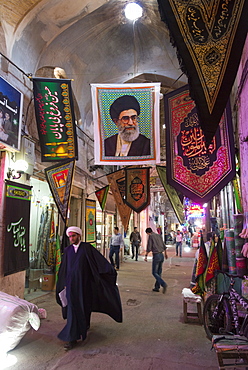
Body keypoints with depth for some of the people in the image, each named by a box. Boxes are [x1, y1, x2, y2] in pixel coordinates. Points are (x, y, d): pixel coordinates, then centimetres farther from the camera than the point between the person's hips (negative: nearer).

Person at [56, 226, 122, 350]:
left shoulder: (87, 248, -6)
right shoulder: (67, 250, 4)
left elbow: (100, 261, -6)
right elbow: (63, 270, 11)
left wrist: (111, 272, -8)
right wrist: (64, 284, 11)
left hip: (84, 284, -2)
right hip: (71, 284, 2)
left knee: (84, 307, 13)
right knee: (73, 309, 1)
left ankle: (85, 325, 39)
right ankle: (71, 338, 17)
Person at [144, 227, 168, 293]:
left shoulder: (150, 236, -6)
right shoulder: (159, 235, 13)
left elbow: (149, 247, -12)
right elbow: (163, 246, 20)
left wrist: (146, 256, -6)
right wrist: (165, 254, 33)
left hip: (156, 256, -7)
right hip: (161, 255, 7)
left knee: (154, 272, 0)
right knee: (159, 272, 15)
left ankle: (163, 284, -16)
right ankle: (157, 287, 21)